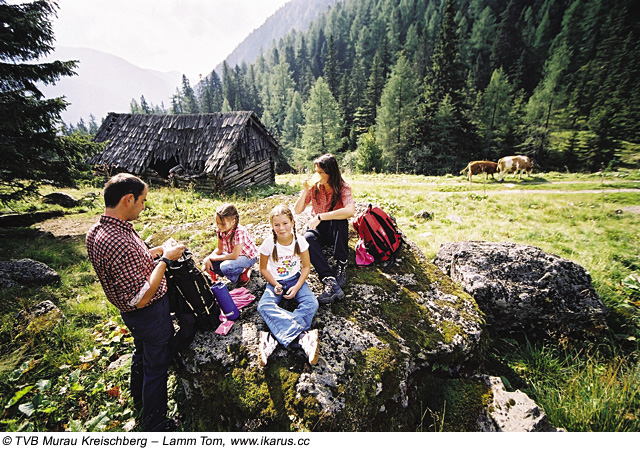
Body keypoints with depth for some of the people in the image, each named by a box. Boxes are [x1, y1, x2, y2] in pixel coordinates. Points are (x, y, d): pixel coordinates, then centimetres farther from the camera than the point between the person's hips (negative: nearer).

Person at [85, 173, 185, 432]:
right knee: (157, 364, 12)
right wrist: (165, 260, -26)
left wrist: (158, 251, 5)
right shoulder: (119, 242, -36)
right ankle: (154, 424, 35)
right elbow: (141, 298, -32)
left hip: (132, 314, 9)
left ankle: (139, 398, 57)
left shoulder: (95, 231, -5)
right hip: (151, 313, -9)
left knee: (141, 351, 31)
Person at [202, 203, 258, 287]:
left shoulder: (239, 232, -32)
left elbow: (234, 256, -32)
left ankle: (245, 271, -4)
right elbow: (220, 249, 1)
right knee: (207, 262, -8)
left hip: (248, 257, -8)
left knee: (225, 267, -34)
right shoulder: (221, 230, -11)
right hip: (233, 254, 8)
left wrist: (215, 258, -22)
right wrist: (208, 258, -17)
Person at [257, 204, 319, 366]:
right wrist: (275, 284, -17)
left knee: (312, 303, -27)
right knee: (263, 306, -30)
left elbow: (306, 266, -3)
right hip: (275, 282, 0)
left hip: (295, 279, 1)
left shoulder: (300, 241, -13)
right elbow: (263, 269, -2)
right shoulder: (268, 244, -15)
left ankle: (273, 338, -35)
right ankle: (302, 336, -43)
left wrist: (297, 287, -16)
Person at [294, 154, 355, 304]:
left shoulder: (342, 188, -14)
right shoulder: (314, 187, -5)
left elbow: (350, 211, -35)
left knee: (340, 219, -36)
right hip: (319, 229, 2)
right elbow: (297, 211, -5)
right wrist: (305, 191, -19)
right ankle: (330, 281, -44)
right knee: (308, 238, -32)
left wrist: (320, 216, -36)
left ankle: (341, 266, -27)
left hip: (337, 230, -2)